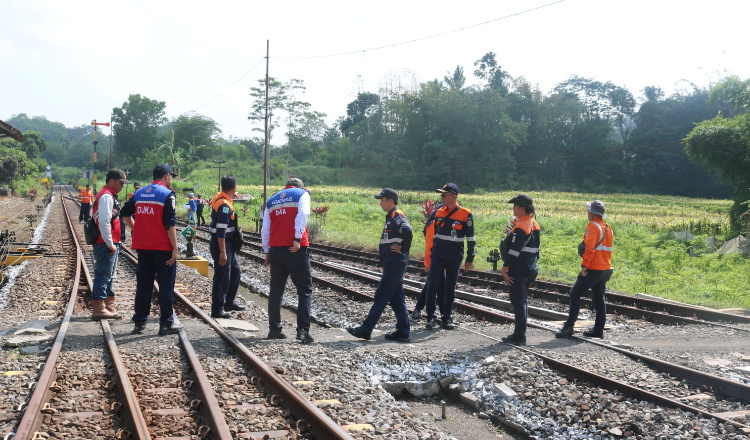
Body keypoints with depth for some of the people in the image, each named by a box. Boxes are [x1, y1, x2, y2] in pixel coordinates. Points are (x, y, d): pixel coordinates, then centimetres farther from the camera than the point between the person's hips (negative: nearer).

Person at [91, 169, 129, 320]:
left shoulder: (110, 196, 19)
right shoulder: (106, 196, -14)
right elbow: (104, 221, -23)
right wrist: (110, 244, -20)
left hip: (110, 244, 11)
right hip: (106, 244, -11)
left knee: (108, 277, 16)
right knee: (103, 276, -5)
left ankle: (108, 307, 24)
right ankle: (98, 309, -1)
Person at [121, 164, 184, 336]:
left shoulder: (139, 193, 10)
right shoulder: (167, 194, -11)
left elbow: (125, 213, 15)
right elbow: (170, 224, -15)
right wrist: (175, 248, -13)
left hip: (142, 246, 6)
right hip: (163, 247, -6)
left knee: (143, 284, 12)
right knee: (166, 285, 2)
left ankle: (140, 322, 16)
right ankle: (166, 323, 6)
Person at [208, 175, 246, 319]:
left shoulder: (220, 198, 7)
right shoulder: (224, 205, -22)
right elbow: (221, 231, -26)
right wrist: (222, 252, -26)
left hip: (228, 243, 10)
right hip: (221, 244, -10)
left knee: (235, 271, 19)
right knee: (222, 277, -3)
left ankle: (229, 302, 30)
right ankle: (217, 310, 6)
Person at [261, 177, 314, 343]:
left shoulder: (272, 200, 19)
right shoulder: (302, 194, 7)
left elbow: (265, 229, 15)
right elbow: (302, 215, -13)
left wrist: (266, 252, 20)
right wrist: (298, 239, -16)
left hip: (275, 249, 5)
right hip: (297, 249, -4)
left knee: (276, 290, 13)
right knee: (305, 290, 1)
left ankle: (274, 329, 16)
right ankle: (303, 330, -9)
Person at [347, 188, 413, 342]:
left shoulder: (397, 216, -14)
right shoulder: (391, 217, 18)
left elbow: (408, 231, -31)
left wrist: (403, 249, -21)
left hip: (394, 264, -10)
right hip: (392, 264, 10)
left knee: (381, 296, -6)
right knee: (396, 299, 11)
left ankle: (365, 329, -2)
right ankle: (402, 332, 13)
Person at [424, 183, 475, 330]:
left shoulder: (465, 214, -6)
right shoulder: (439, 212, 7)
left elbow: (470, 238, -3)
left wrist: (470, 259, -4)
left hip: (454, 256, -3)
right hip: (438, 254, 3)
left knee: (450, 288, 6)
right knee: (432, 285, -4)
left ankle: (447, 318, 15)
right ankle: (431, 317, 3)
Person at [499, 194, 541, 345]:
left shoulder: (520, 227, -18)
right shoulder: (534, 225, 12)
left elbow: (514, 250, -22)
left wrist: (505, 268, -18)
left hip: (518, 270, -10)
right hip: (531, 269, 10)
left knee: (518, 302, -5)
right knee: (522, 301, 16)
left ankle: (519, 336, -3)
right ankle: (520, 333, 22)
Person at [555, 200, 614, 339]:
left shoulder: (593, 226, -13)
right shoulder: (608, 228, 14)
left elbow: (589, 247, -23)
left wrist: (584, 265, -22)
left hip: (593, 269, -9)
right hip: (606, 269, 9)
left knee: (575, 294, -4)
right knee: (599, 299, 12)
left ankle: (568, 327, -8)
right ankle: (598, 330, 15)